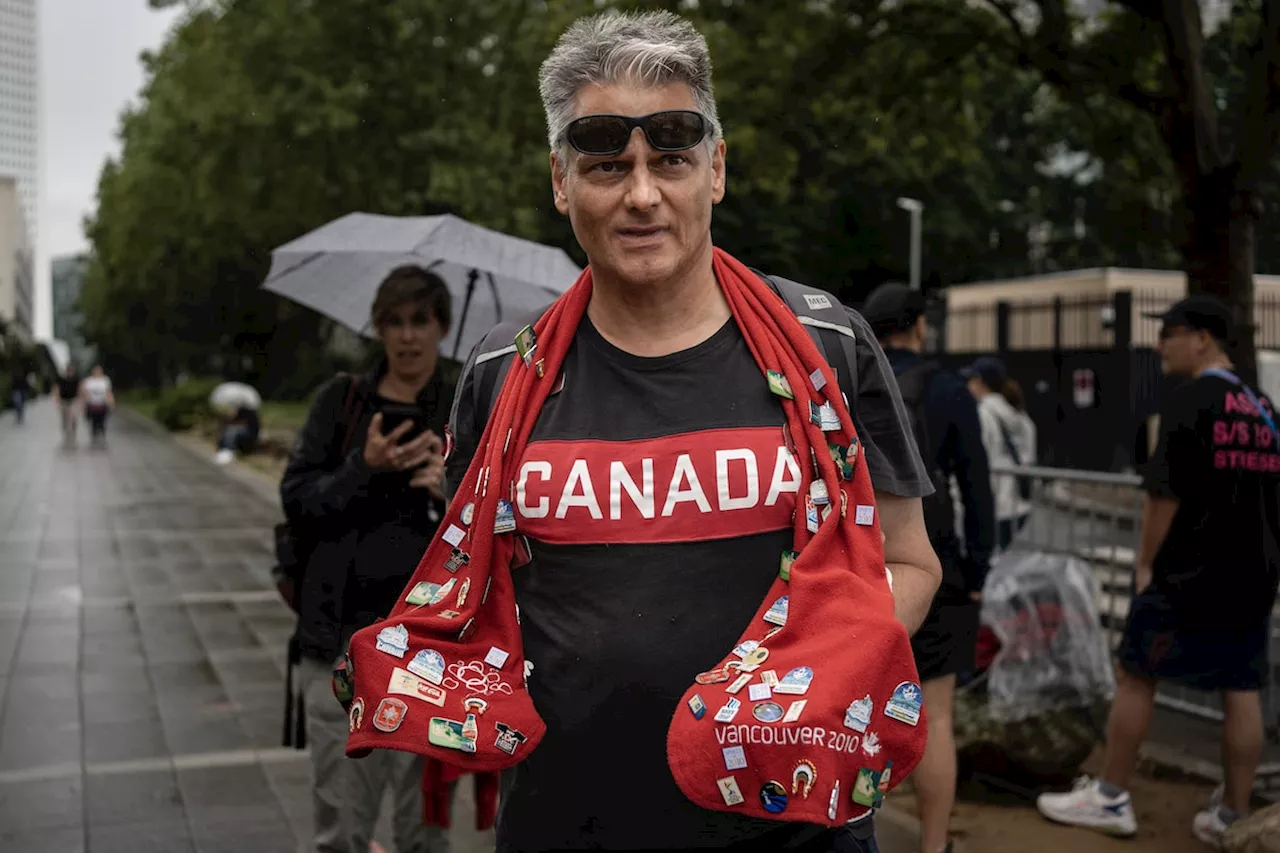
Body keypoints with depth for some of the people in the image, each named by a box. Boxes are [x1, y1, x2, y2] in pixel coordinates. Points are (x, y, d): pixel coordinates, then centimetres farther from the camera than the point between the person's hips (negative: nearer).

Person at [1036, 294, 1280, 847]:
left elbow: (1164, 492, -16)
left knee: (1135, 677, 5)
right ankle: (1231, 817, 13)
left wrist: (1145, 562, -7)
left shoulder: (1189, 401, -12)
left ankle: (1110, 798, 13)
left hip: (1188, 573, -7)